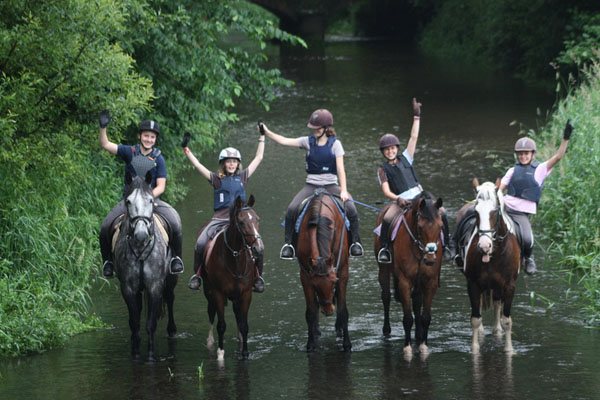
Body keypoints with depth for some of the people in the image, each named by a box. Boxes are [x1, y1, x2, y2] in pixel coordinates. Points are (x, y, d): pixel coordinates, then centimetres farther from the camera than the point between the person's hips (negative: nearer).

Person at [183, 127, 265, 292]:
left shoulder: (242, 177, 16)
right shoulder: (217, 179, 10)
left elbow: (258, 158, 21)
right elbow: (197, 164, 3)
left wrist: (262, 137, 22)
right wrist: (185, 149, -5)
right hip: (219, 219, -1)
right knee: (201, 243, -20)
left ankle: (258, 276, -2)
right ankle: (197, 274, -4)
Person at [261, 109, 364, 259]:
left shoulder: (335, 144, -1)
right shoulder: (308, 141, 6)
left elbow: (340, 168, -6)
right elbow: (284, 141, 1)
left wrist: (343, 191, -15)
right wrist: (267, 132, -12)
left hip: (330, 185, -2)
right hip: (311, 185, 2)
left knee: (351, 208, -24)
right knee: (292, 209, -22)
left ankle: (355, 242, -6)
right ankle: (288, 243, -5)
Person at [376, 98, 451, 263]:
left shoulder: (405, 159, 16)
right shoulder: (383, 169, 9)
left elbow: (414, 137, 14)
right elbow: (386, 191, -1)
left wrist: (416, 116, 9)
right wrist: (398, 200, -20)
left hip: (418, 196, 3)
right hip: (399, 201, -3)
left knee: (441, 212, -19)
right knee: (387, 219, -32)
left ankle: (445, 245, -7)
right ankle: (384, 248, -14)